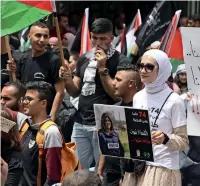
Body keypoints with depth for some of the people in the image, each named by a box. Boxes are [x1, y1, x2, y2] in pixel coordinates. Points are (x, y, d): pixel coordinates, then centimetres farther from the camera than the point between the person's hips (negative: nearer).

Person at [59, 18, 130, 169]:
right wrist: (68, 80, -4)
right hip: (80, 124, 6)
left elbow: (117, 95, -11)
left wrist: (102, 69, -15)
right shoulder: (84, 59, 13)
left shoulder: (120, 61, -5)